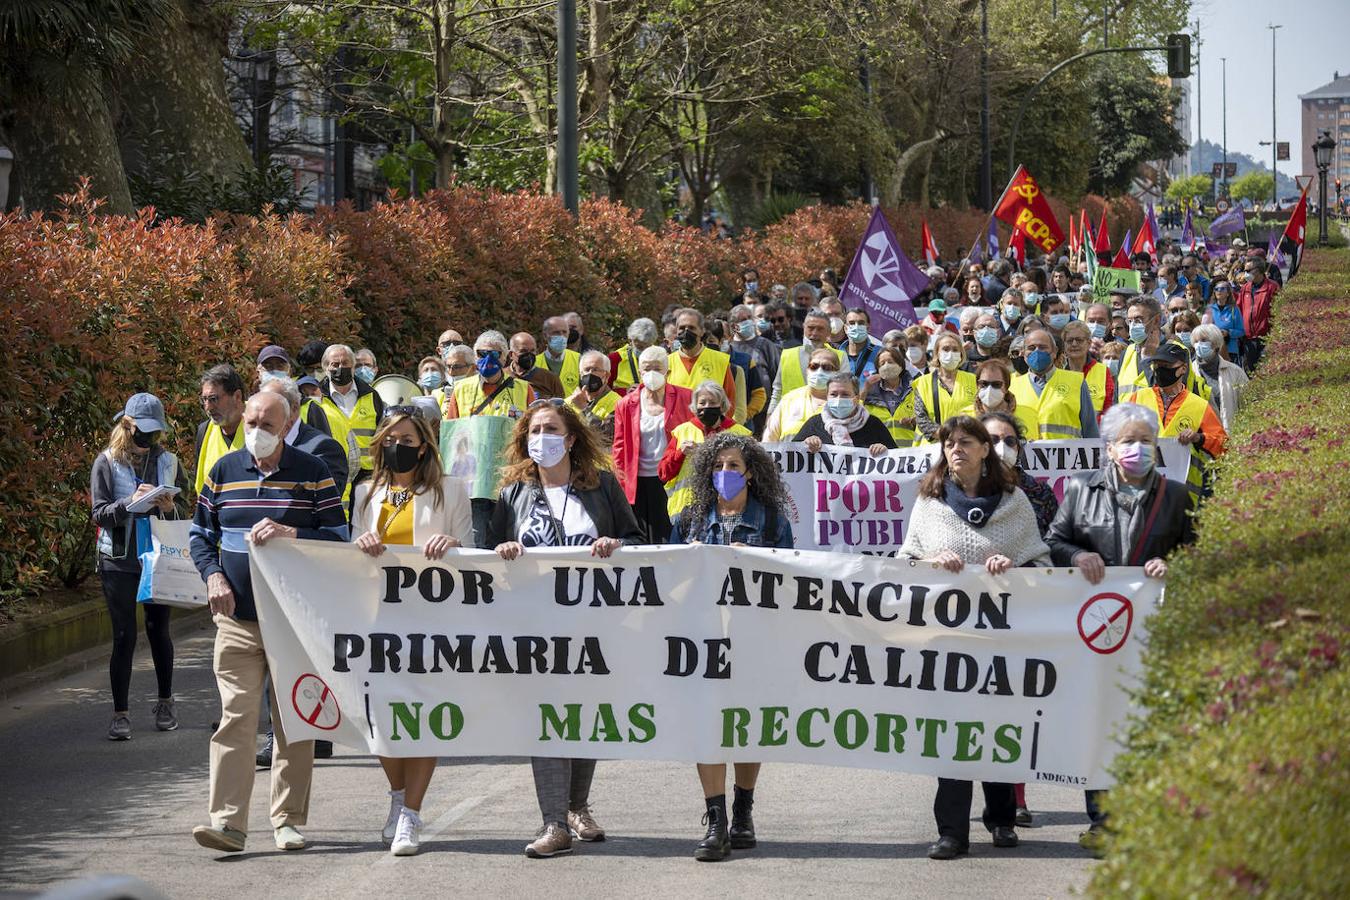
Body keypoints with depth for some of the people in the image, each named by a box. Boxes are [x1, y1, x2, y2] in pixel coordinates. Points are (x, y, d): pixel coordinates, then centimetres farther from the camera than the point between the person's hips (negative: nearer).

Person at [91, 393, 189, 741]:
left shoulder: (168, 462, 6)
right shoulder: (107, 462, -2)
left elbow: (185, 509, 10)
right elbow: (99, 512, -6)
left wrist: (169, 508, -13)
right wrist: (130, 503, -23)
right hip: (119, 561, -2)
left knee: (158, 630, 10)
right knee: (124, 636, -4)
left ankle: (165, 704, 24)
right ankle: (121, 713, 0)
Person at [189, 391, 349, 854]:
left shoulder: (313, 473, 1)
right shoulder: (223, 472, 9)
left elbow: (338, 538, 0)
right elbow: (200, 534, 16)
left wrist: (289, 533, -15)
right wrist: (213, 575, -2)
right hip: (238, 619, 1)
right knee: (236, 716, -7)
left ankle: (288, 819, 13)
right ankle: (228, 821, -10)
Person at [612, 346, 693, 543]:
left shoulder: (684, 399, 2)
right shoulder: (627, 404, 6)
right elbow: (620, 447, 8)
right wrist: (621, 484, 3)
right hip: (639, 484, 2)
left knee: (669, 538, -2)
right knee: (643, 542, 4)